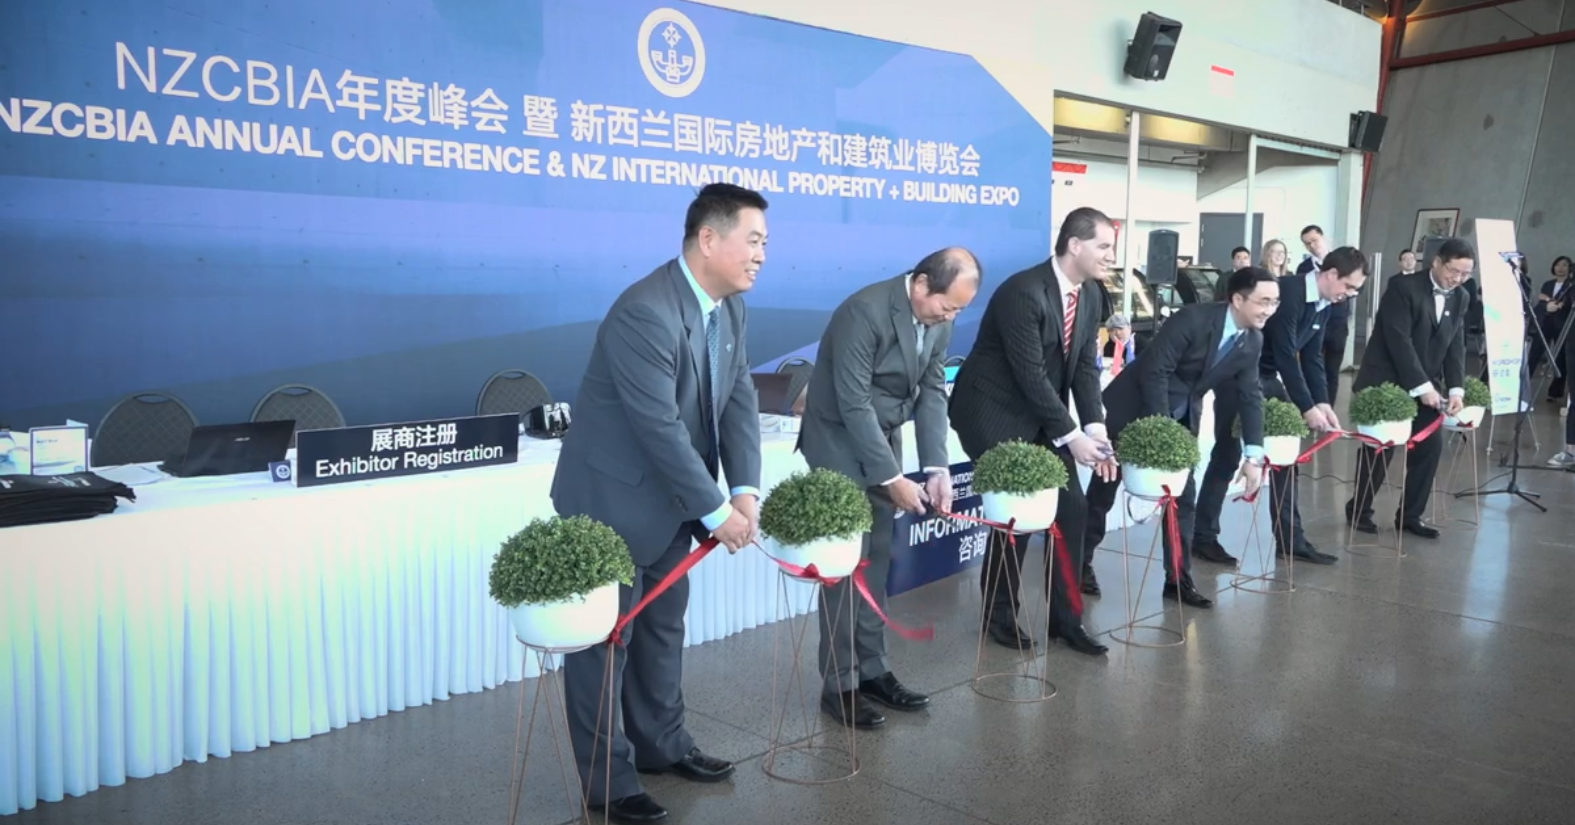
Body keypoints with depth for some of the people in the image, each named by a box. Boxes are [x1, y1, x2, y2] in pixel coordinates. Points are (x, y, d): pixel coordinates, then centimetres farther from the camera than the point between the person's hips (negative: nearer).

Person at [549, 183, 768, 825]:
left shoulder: (730, 306, 1)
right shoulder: (645, 313, -27)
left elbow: (739, 400, 1)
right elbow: (661, 427, -28)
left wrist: (745, 491, -11)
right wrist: (716, 512, -21)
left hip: (671, 500, 9)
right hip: (613, 499, -8)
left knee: (663, 628, 19)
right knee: (605, 638, 4)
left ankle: (661, 744, 36)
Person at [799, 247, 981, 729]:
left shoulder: (940, 321, -1)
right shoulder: (865, 311, -25)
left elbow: (932, 392, 1)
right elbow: (853, 404, -25)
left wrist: (937, 466, -9)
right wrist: (893, 478, -24)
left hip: (883, 438, 7)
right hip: (841, 441, -7)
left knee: (876, 560, 10)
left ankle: (872, 670, 20)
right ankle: (839, 685, 5)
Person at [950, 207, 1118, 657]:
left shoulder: (1090, 293, 0)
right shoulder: (1023, 292, -25)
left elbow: (1084, 365, 1)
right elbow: (1031, 375, -26)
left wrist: (1095, 427, -12)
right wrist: (1070, 437, -24)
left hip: (1042, 413, 8)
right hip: (993, 412, -8)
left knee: (1071, 508, 4)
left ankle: (1065, 617, 16)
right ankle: (999, 615, 15)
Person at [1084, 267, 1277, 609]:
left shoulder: (1253, 341, -4)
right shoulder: (1192, 319, -26)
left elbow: (1250, 396, 1)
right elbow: (1154, 372, -27)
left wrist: (1254, 455, -6)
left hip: (1181, 419, 6)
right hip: (1133, 408, -6)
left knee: (1184, 497, 3)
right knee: (1103, 490, 4)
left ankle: (1178, 579, 14)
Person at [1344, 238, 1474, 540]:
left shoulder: (1461, 299, 6)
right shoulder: (1403, 286, -15)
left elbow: (1455, 347, 5)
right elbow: (1399, 340, -21)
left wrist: (1456, 389, -9)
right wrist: (1422, 386, -23)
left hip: (1426, 385, 6)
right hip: (1387, 382, -6)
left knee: (1431, 446, 0)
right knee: (1379, 447, -1)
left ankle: (1410, 514, 13)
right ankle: (1359, 509, 16)